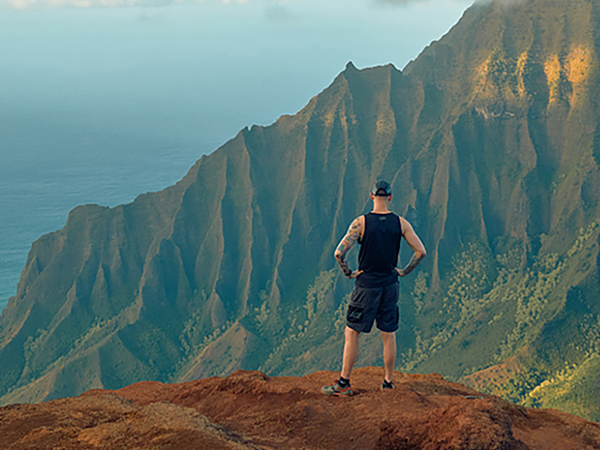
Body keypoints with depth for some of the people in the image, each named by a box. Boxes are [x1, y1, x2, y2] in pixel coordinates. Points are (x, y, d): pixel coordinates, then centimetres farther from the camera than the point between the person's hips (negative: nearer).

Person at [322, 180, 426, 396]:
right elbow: (421, 251, -1)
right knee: (389, 336, 12)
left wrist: (349, 273, -4)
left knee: (351, 333, 5)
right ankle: (388, 382, 19)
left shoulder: (361, 222, -10)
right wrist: (404, 271, 7)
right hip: (390, 285, 3)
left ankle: (344, 383, 6)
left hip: (366, 285, -3)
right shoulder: (401, 223, -1)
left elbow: (339, 253, -18)